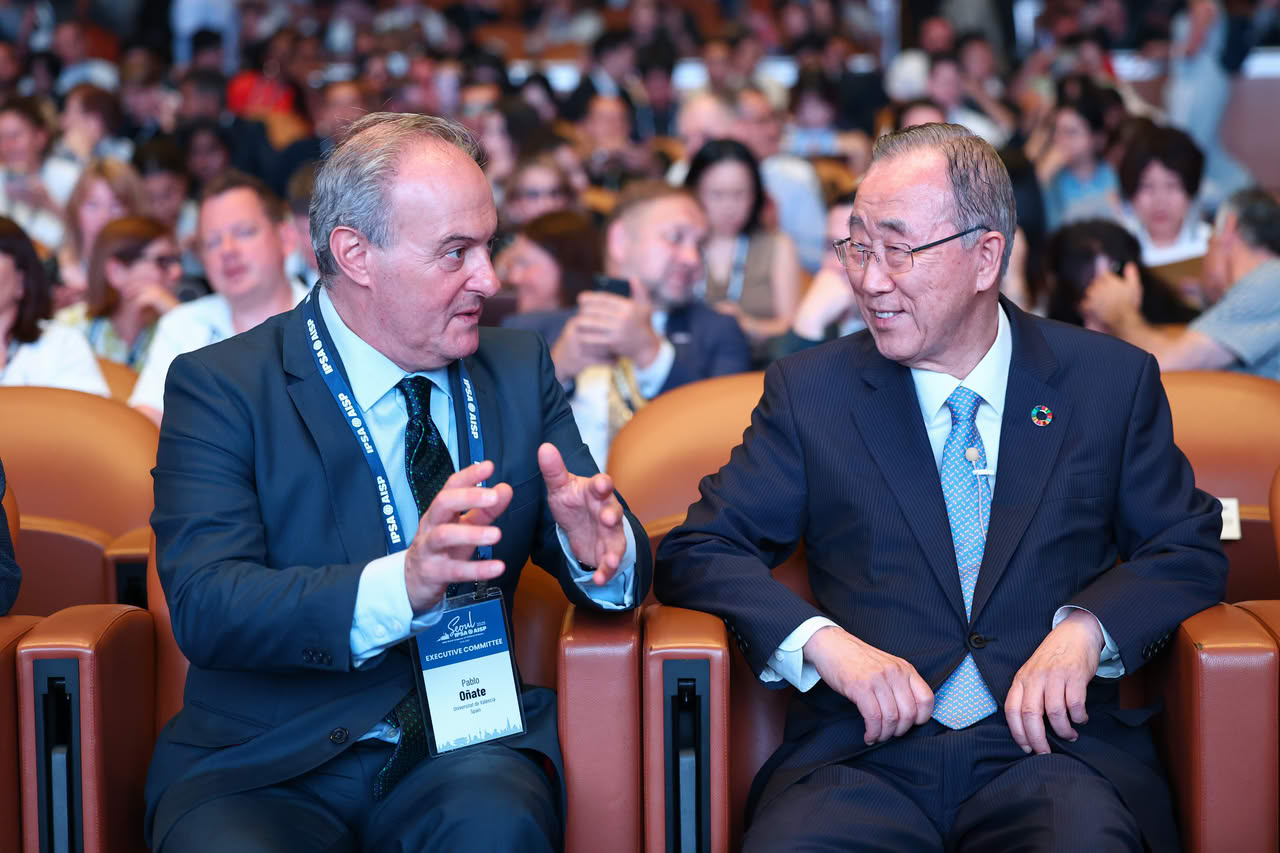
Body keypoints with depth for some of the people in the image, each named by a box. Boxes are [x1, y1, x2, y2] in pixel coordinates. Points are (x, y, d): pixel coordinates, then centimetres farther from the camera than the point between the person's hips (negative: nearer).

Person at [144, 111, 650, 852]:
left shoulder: (520, 370, 13)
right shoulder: (221, 388, -2)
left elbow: (623, 568, 9)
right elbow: (205, 607, -15)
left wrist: (599, 549, -17)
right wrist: (400, 587, -31)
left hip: (465, 749, 3)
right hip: (268, 765, -3)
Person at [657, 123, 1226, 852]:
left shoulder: (1113, 382, 10)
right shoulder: (809, 392, 10)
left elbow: (1192, 551, 11)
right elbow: (698, 554, 6)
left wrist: (1085, 629, -9)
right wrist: (824, 643, -12)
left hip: (1050, 747, 0)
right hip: (864, 753, 0)